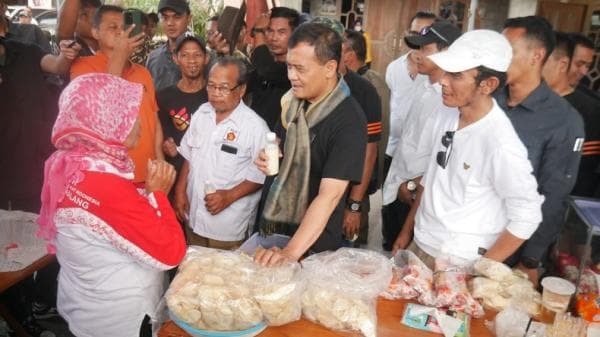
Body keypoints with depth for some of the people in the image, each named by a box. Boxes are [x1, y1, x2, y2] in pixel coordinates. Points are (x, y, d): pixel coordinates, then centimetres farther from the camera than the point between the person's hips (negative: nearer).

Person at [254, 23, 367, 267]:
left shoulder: (349, 122, -24)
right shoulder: (293, 101, -2)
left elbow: (329, 195, -30)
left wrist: (291, 252, -35)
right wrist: (269, 157, -7)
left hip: (314, 241, -6)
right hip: (274, 222, 7)